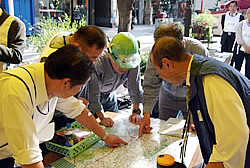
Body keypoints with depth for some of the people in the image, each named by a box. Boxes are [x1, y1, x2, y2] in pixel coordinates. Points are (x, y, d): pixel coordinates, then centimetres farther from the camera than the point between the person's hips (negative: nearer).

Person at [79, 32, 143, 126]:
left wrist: (136, 111, -27)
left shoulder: (133, 63, -28)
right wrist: (102, 118, -32)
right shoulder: (99, 63, -40)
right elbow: (93, 94, -33)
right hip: (89, 95, -4)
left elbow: (135, 88, -19)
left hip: (110, 96, 4)